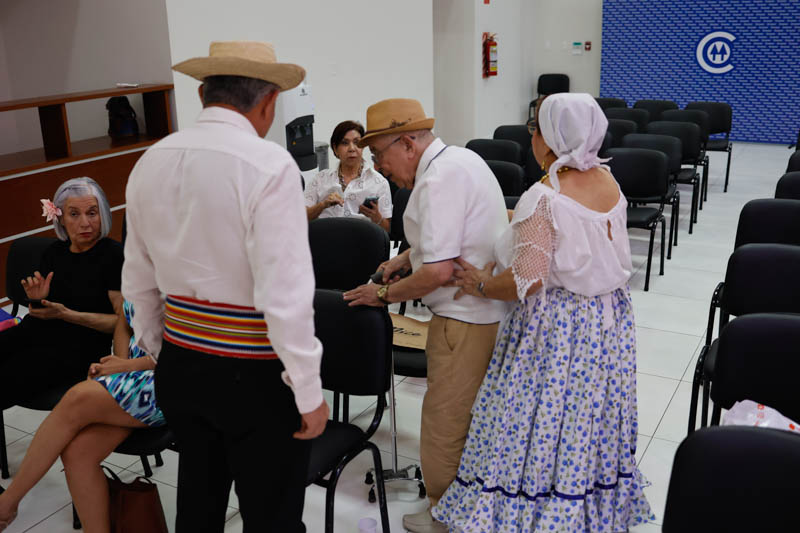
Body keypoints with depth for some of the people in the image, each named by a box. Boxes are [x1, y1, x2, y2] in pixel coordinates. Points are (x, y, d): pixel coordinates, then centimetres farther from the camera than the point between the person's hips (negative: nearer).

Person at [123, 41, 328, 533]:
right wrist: (309, 393, -12)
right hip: (254, 373, -7)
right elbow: (284, 294, -21)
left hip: (178, 365, 7)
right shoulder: (268, 165, -18)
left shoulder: (151, 162, 3)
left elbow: (139, 282, 11)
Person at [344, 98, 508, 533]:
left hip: (465, 319, -11)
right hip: (491, 308, 11)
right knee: (476, 417, 23)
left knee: (445, 425, 4)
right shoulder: (459, 158, 10)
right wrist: (407, 257, 14)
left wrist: (384, 294, -13)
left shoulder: (439, 179, -22)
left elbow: (439, 271, -26)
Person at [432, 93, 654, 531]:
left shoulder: (544, 199, -21)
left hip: (555, 327, -8)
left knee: (542, 425, 5)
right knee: (591, 421, 19)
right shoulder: (608, 182, 1)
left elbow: (528, 280, -23)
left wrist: (482, 285, -7)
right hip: (608, 321, 8)